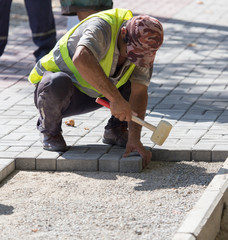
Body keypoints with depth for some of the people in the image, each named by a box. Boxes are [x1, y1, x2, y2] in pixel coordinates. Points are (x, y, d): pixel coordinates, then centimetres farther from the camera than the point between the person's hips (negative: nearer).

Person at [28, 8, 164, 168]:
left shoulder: (144, 48, -14)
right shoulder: (102, 27, -33)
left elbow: (139, 93, -18)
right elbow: (81, 59, -54)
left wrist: (134, 138, -31)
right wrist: (115, 98, -56)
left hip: (92, 94, 5)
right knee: (58, 83, -40)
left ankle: (115, 130, 6)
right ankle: (49, 130, -9)